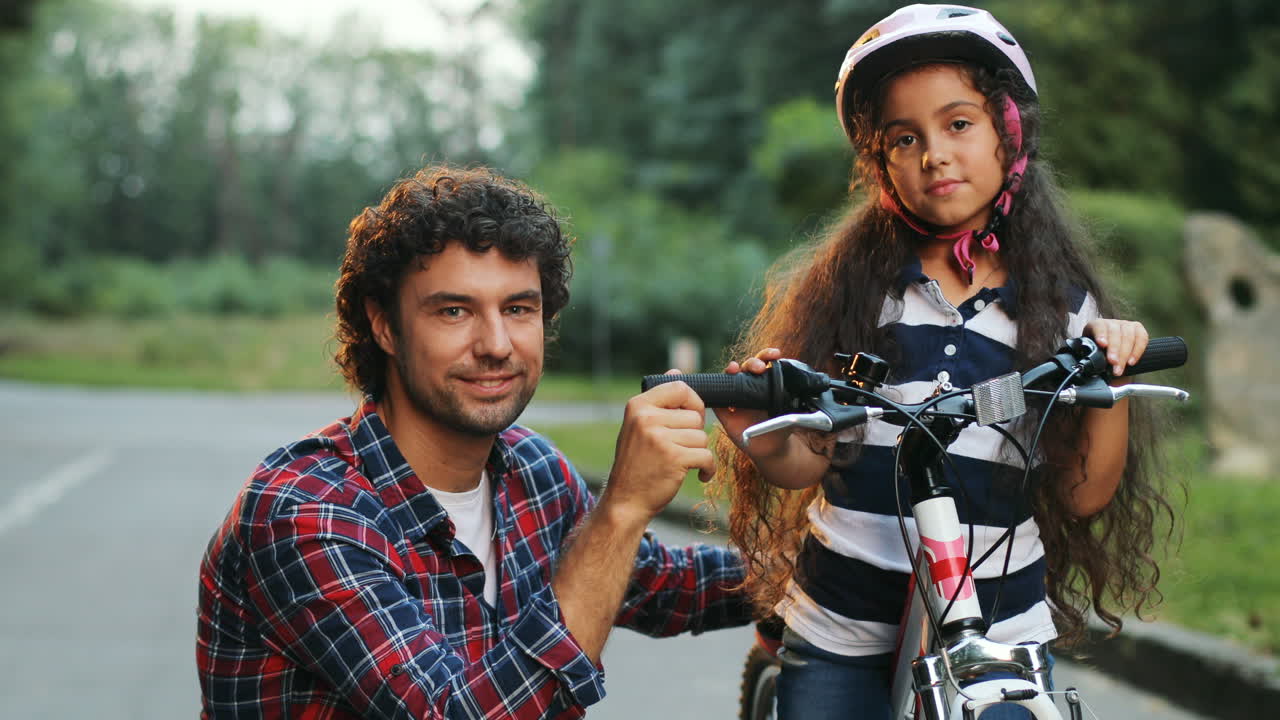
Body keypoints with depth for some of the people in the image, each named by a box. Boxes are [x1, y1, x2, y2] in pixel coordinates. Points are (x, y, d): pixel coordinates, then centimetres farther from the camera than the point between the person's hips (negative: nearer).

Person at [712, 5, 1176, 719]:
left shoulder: (1062, 305, 3)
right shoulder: (847, 284, 2)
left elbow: (1082, 497, 0)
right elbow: (807, 461, -2)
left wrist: (1112, 383, -13)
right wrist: (763, 445, -23)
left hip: (997, 636, 0)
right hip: (838, 640, 0)